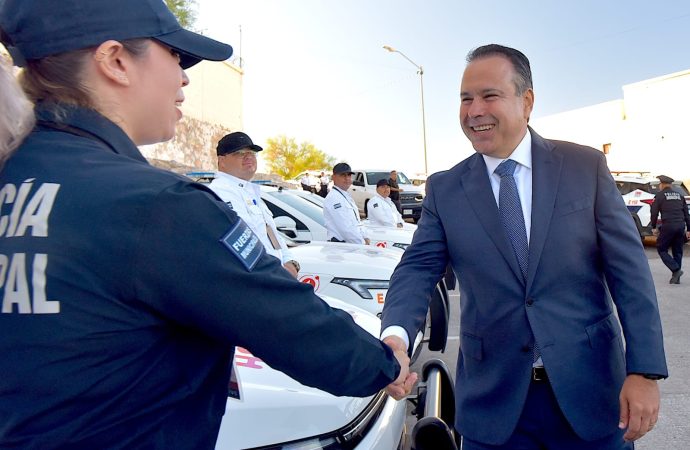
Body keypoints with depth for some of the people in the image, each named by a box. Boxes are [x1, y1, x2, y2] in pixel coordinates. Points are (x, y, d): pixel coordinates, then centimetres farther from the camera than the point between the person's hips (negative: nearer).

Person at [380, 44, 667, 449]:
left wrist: (644, 371, -10)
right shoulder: (444, 189, 0)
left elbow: (628, 268, -4)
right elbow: (418, 268, -8)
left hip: (590, 389, 1)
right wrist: (396, 335, -27)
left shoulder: (586, 166, -2)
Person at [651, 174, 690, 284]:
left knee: (662, 249, 6)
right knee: (677, 251, 12)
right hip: (681, 226, 5)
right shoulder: (679, 195, 16)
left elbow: (654, 213, -2)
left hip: (668, 226, -5)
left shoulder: (659, 195, 1)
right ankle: (676, 278, 13)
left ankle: (676, 270, -11)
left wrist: (654, 227, 8)